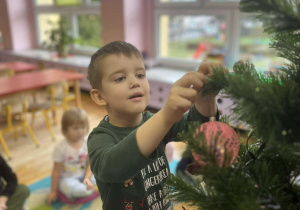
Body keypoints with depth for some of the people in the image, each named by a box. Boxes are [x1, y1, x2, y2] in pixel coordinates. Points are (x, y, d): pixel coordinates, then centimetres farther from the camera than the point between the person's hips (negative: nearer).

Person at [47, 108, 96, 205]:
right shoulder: (60, 148, -17)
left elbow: (90, 164, -3)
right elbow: (56, 171, -9)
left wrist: (87, 178, -21)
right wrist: (53, 191, -3)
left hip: (84, 175, 4)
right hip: (67, 178, -4)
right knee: (70, 188, -35)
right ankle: (92, 190, -12)